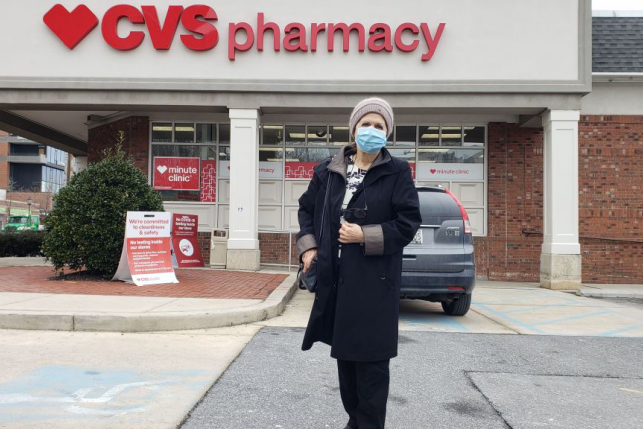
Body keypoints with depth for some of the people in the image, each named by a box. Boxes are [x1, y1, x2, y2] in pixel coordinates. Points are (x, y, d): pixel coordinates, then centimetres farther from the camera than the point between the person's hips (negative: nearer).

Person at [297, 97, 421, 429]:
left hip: (374, 280, -4)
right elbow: (307, 207, 18)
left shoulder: (397, 173, -4)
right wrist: (308, 246, 6)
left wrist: (366, 236, -16)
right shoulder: (328, 170, 7)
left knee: (371, 358, -1)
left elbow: (408, 223, -7)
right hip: (336, 278, 5)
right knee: (345, 352, 15)